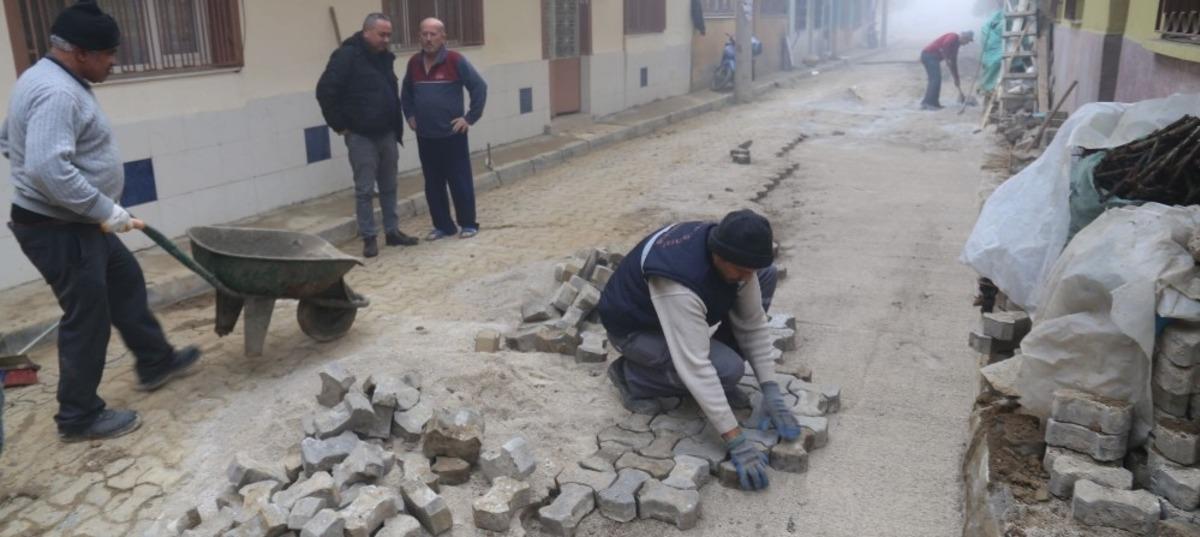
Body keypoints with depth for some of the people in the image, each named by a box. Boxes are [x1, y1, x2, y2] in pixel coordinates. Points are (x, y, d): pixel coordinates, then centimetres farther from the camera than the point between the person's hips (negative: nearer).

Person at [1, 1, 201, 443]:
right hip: (59, 229, -11)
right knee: (87, 318, 0)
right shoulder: (58, 93, -24)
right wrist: (106, 210, -27)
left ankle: (155, 362, 38)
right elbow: (49, 167, -35)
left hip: (75, 222, 11)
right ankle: (79, 417, 15)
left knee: (126, 283, 22)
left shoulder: (46, 79, 11)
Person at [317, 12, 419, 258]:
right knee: (365, 189, 0)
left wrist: (397, 126, 14)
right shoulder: (346, 56, -12)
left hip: (387, 134, 7)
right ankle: (369, 237, 7)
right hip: (361, 137, -6)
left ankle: (392, 231, 21)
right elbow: (325, 91, -15)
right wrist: (340, 125, -12)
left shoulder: (385, 57, 10)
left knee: (389, 187, 12)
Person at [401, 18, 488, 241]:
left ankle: (468, 224, 13)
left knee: (460, 182, 1)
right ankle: (443, 225, 19)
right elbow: (406, 93, 23)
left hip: (452, 135, -5)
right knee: (433, 184, 9)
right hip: (425, 137, 5)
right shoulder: (414, 63, 7)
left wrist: (470, 118, -9)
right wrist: (410, 116, 13)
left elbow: (479, 87, -8)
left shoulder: (455, 60, -9)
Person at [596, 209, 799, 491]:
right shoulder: (679, 281, -42)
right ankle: (631, 376, -3)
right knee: (726, 368, -27)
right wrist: (736, 442, -39)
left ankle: (718, 385, 3)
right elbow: (695, 364, -42)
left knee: (767, 276, -6)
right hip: (634, 326, -7)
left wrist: (772, 392, -15)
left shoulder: (731, 252, -19)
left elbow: (752, 323, -10)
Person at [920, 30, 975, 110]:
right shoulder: (954, 37, -6)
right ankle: (929, 103, -17)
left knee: (934, 80, 11)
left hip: (928, 56, 10)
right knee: (936, 79, -13)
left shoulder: (956, 44, 22)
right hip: (930, 55, -10)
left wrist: (956, 79, 25)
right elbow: (943, 47, -24)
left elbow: (953, 63, 25)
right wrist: (947, 59, -14)